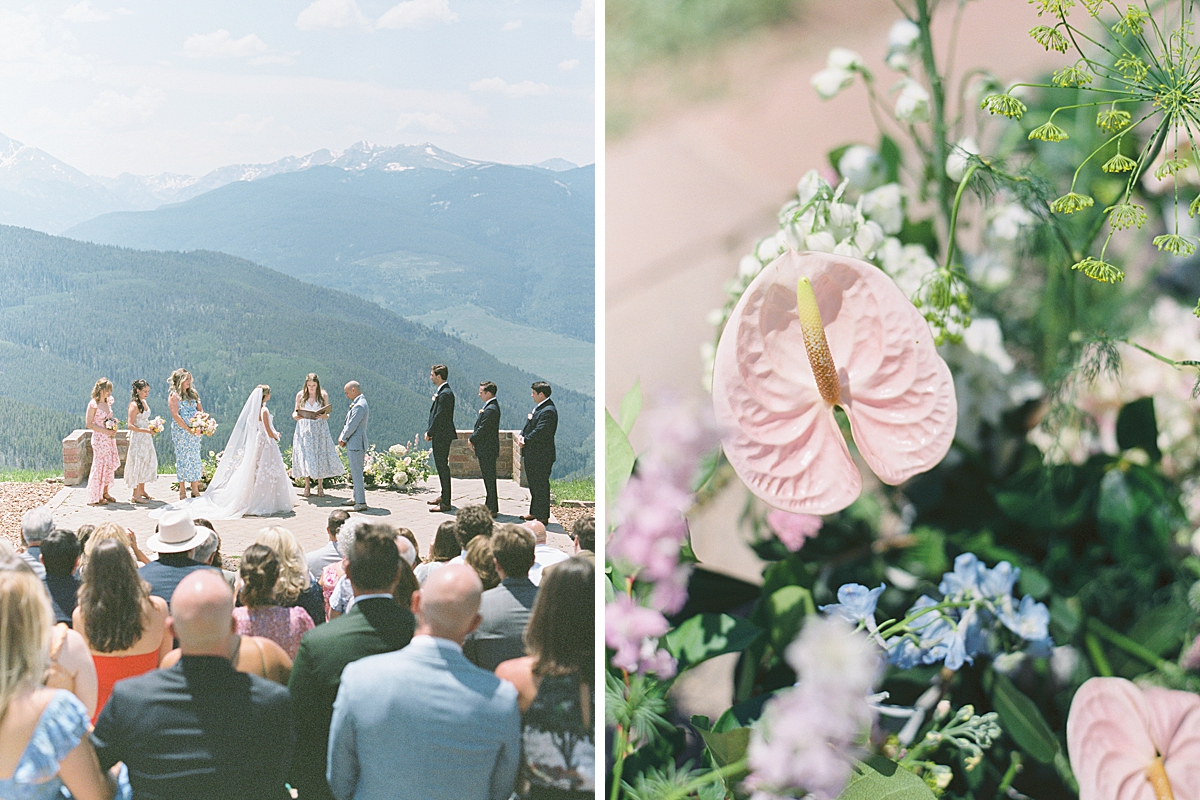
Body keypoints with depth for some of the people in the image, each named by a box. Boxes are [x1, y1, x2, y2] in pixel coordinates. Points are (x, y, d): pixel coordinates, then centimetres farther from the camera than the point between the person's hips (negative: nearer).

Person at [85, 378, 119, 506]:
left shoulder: (108, 403, 10)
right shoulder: (93, 404, -12)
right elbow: (89, 424, -14)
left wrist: (114, 425, 3)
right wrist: (105, 430, -19)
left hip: (110, 438, 8)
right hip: (99, 438, -8)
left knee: (110, 464, 10)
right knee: (100, 465, -5)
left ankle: (105, 492, 22)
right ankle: (94, 497, 2)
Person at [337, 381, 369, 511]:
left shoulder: (359, 406, -18)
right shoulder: (358, 403, 16)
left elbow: (352, 426, -19)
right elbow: (349, 423, 18)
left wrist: (343, 439, -7)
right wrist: (343, 437, 6)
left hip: (356, 444, -11)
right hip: (354, 444, 11)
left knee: (356, 473, -9)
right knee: (356, 472, 18)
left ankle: (361, 502, -8)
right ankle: (356, 498, 28)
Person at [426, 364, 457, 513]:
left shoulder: (445, 394, -19)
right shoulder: (441, 392, 14)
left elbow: (439, 416, -20)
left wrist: (430, 433, -12)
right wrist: (430, 431, 10)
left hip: (442, 436, -10)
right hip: (439, 436, 10)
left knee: (443, 467, -7)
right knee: (441, 466, 18)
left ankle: (445, 503, -5)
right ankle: (444, 497, 29)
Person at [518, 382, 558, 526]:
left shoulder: (548, 411, -20)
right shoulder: (538, 408, 13)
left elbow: (540, 432, -25)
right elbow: (528, 423, 17)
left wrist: (525, 441, -15)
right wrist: (522, 435, -1)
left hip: (541, 456, -11)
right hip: (532, 455, 11)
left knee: (541, 486, -4)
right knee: (533, 485, 19)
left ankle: (543, 517, 2)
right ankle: (534, 512, 31)